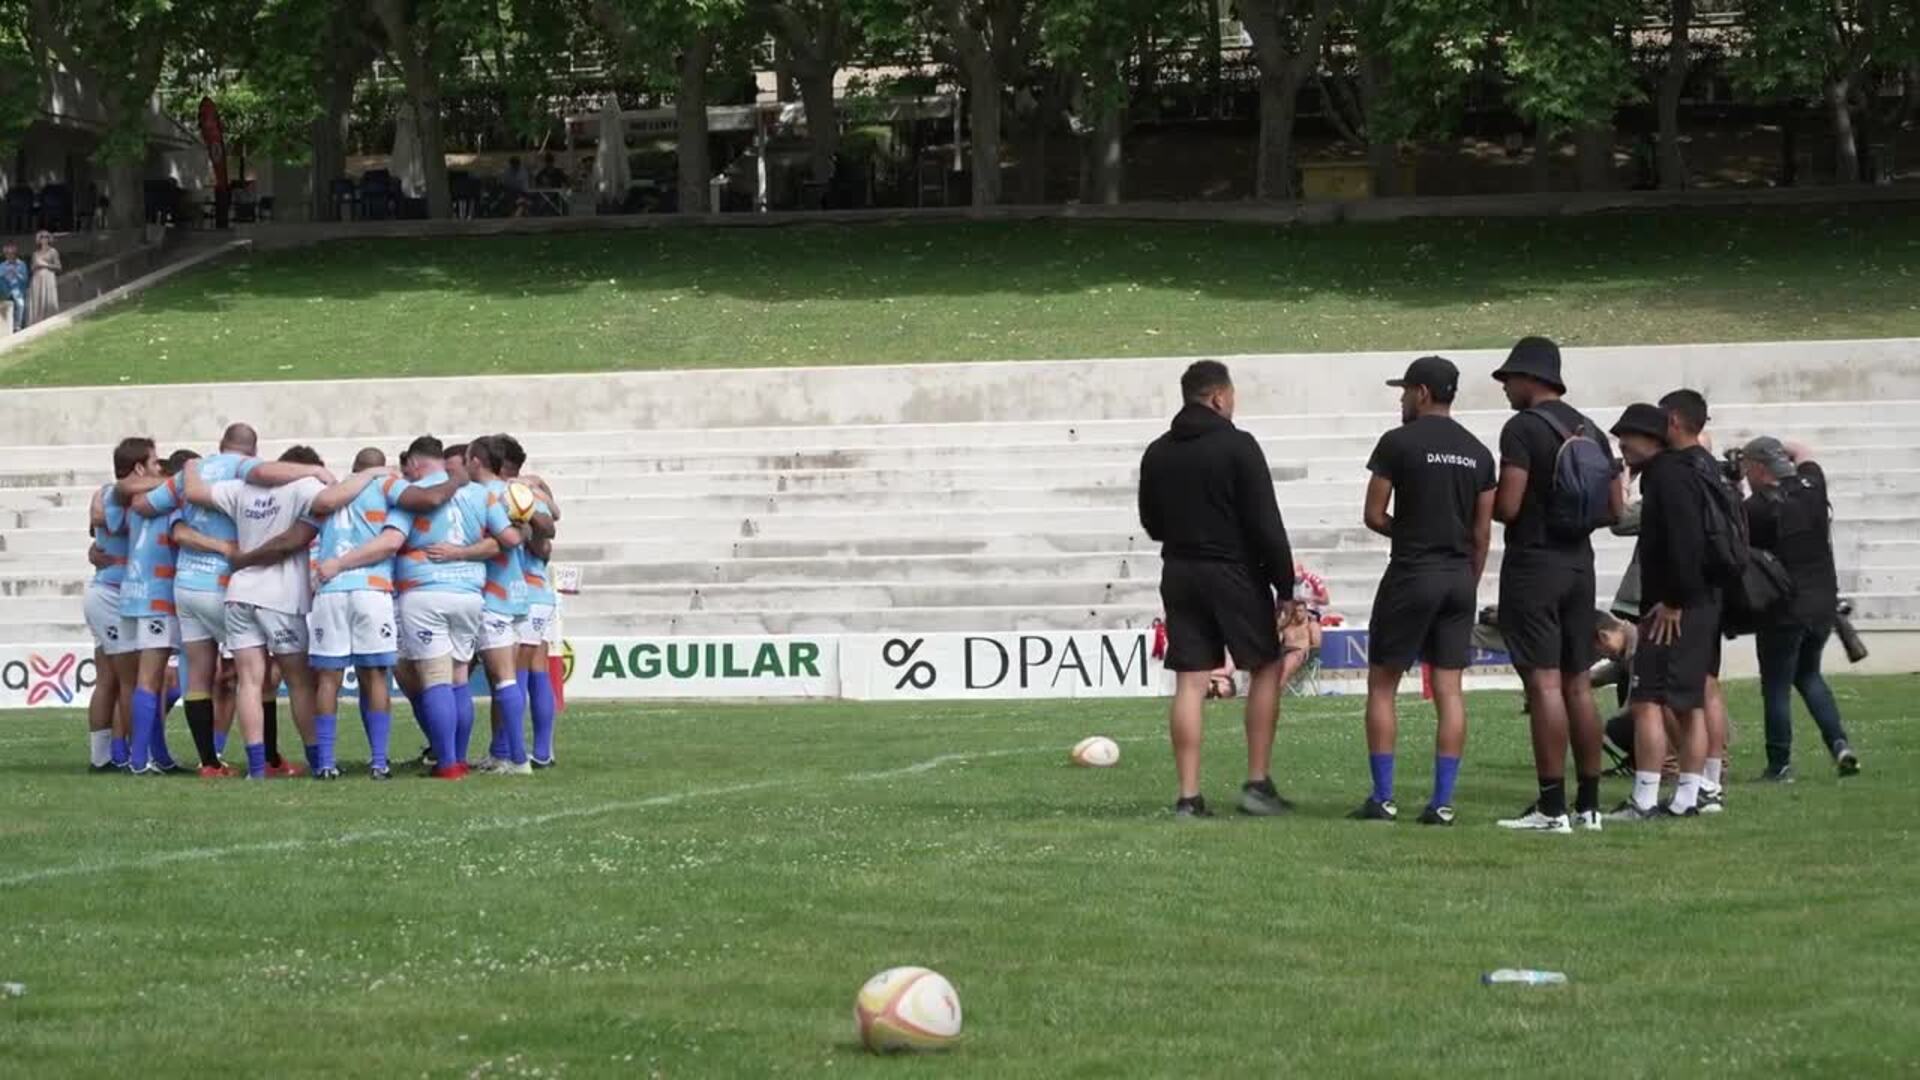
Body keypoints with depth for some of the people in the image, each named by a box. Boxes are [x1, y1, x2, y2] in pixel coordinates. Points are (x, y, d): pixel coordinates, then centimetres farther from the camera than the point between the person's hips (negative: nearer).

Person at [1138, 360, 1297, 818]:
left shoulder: (1157, 454, 7)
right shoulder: (1237, 446, -11)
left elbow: (1151, 523, 16)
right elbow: (1266, 524, -12)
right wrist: (1286, 586, -7)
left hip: (1179, 573, 5)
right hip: (1235, 573, -5)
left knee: (1189, 682, 3)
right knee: (1266, 669, 10)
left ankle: (1189, 797, -1)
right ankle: (1258, 783, 5)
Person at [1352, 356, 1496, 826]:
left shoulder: (1398, 443, -8)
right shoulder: (1478, 452, 8)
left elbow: (1374, 516, -6)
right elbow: (1482, 531, 8)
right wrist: (1469, 585, 15)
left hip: (1411, 575, -5)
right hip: (1459, 576, 5)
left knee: (1382, 685, 5)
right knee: (1449, 689, 4)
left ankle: (1382, 798, 2)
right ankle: (1442, 801, 1)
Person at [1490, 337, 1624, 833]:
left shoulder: (1523, 428, -11)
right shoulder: (1590, 430, 12)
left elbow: (1507, 507, -18)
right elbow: (1615, 509, 13)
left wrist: (1479, 500, 3)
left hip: (1533, 564, -8)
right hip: (1579, 564, 8)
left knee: (1544, 683, -9)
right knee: (1578, 684, 11)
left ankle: (1552, 807, -11)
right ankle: (1589, 804, 12)